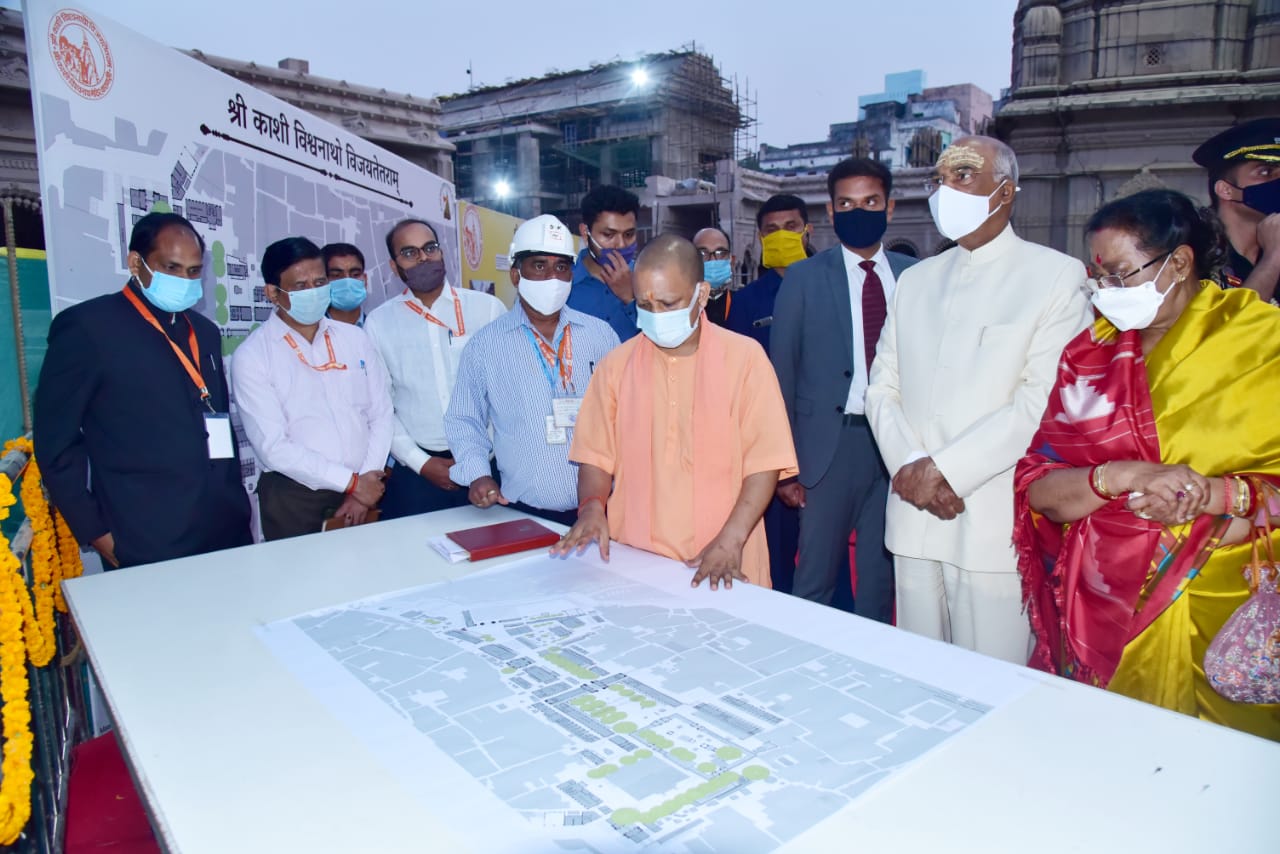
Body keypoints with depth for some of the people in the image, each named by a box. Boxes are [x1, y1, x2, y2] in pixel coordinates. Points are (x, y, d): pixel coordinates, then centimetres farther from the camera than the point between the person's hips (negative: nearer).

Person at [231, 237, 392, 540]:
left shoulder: (355, 338, 6)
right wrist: (351, 481, -13)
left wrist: (363, 486, -6)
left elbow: (381, 415, 4)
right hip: (293, 498, -3)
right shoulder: (252, 355, -7)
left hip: (363, 490, 3)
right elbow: (273, 446, -13)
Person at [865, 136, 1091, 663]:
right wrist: (909, 465, -8)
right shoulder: (914, 281, 15)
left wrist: (945, 471, -14)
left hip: (996, 523, -4)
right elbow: (882, 388, 9)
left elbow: (1044, 401, -11)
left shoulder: (1056, 276, -1)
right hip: (914, 517, 5)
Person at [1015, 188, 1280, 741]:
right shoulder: (1090, 354, 6)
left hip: (1223, 617, -2)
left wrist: (1216, 494, -23)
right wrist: (1119, 477, -19)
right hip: (1103, 612, 2)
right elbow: (1038, 488, -3)